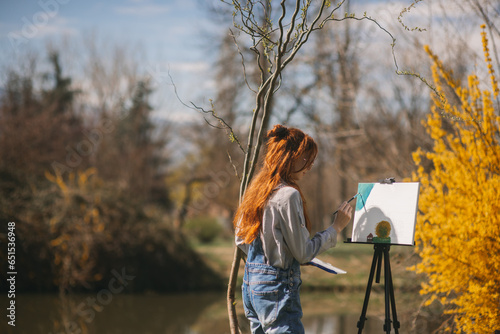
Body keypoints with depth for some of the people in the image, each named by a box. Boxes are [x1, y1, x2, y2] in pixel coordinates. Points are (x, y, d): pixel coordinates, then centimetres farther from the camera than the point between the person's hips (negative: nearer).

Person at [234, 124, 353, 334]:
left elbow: (241, 241, 18)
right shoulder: (288, 195, -16)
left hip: (250, 283, 9)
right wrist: (336, 227, -5)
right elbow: (303, 253, -13)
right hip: (276, 287, -9)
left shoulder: (257, 189, 10)